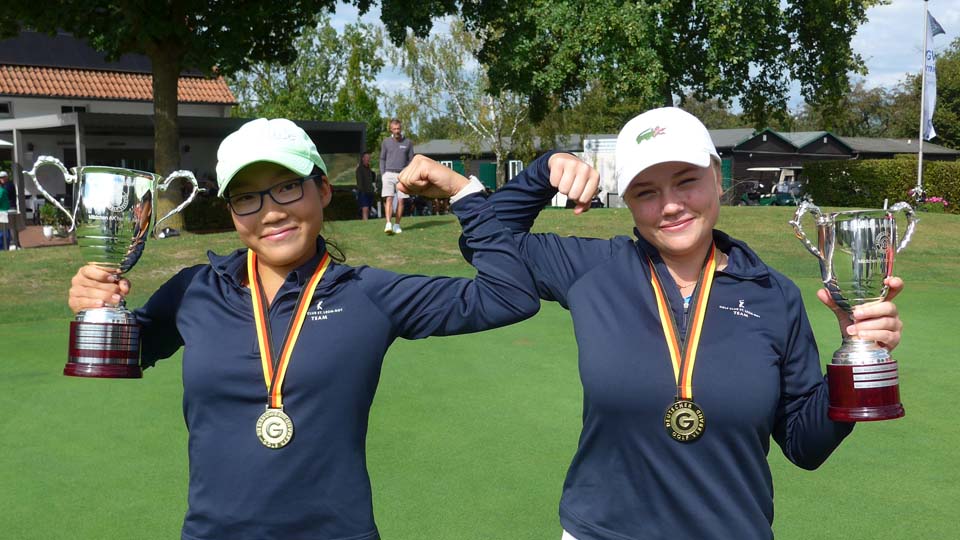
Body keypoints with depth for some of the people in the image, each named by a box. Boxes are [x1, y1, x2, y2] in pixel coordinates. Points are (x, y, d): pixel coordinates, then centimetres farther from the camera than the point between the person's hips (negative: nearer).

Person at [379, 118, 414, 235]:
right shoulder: (386, 142, 6)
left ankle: (397, 225, 8)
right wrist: (383, 175, 1)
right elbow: (382, 159, 11)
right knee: (388, 199, -13)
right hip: (389, 174, -1)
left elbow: (411, 160, 10)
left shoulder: (408, 143, 6)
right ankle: (388, 224, -23)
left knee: (401, 200, 0)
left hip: (402, 175, 1)